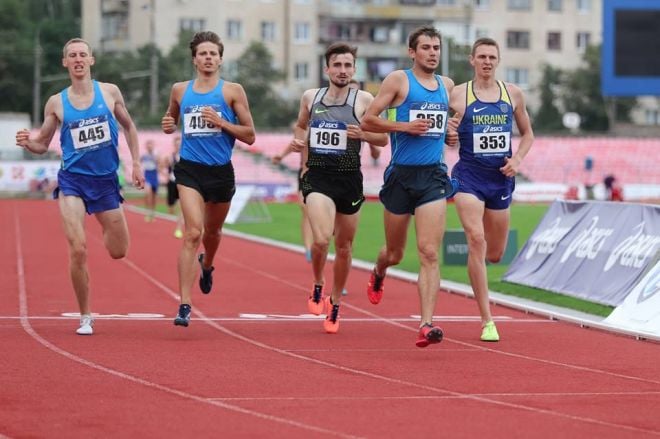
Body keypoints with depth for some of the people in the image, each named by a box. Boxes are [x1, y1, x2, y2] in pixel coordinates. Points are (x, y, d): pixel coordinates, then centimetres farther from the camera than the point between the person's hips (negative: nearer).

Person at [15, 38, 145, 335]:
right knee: (78, 249, -16)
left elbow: (128, 126, 15)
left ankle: (105, 230, 47)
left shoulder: (109, 92, 1)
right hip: (73, 180, -2)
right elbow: (42, 144, 7)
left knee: (118, 252, 8)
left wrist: (136, 162, 10)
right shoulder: (56, 103, 0)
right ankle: (85, 317, 0)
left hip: (106, 180, 2)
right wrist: (27, 142, -15)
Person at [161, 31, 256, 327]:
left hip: (221, 170, 1)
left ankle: (207, 265, 58)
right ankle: (185, 305, -22)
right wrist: (168, 126, 1)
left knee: (212, 231, 20)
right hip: (190, 169, -1)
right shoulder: (180, 90, 6)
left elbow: (250, 136, -1)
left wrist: (221, 122, -15)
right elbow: (172, 121, 24)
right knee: (193, 232, -19)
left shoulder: (232, 91, 0)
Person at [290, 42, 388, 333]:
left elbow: (384, 139, 4)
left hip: (349, 179, 0)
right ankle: (317, 287, 8)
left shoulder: (363, 100, -1)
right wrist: (299, 141, 3)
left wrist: (363, 135, -15)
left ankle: (335, 303, 31)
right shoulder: (310, 97, 6)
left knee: (344, 247, 11)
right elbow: (301, 125, 24)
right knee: (321, 239, -21)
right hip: (318, 177, 0)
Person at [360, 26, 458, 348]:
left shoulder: (447, 85, 12)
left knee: (429, 253, -12)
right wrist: (405, 126, -17)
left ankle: (426, 324, -18)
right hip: (402, 175, -2)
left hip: (434, 176, 2)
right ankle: (378, 274, 49)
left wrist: (452, 135, 8)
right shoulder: (398, 80, -2)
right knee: (395, 254, 12)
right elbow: (367, 120, -5)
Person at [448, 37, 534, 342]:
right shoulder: (457, 95, -4)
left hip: (501, 178, 4)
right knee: (477, 241, -20)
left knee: (495, 254, 10)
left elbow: (527, 133, 17)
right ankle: (487, 321, -16)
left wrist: (517, 159, -1)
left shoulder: (513, 94, 6)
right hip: (469, 176, -4)